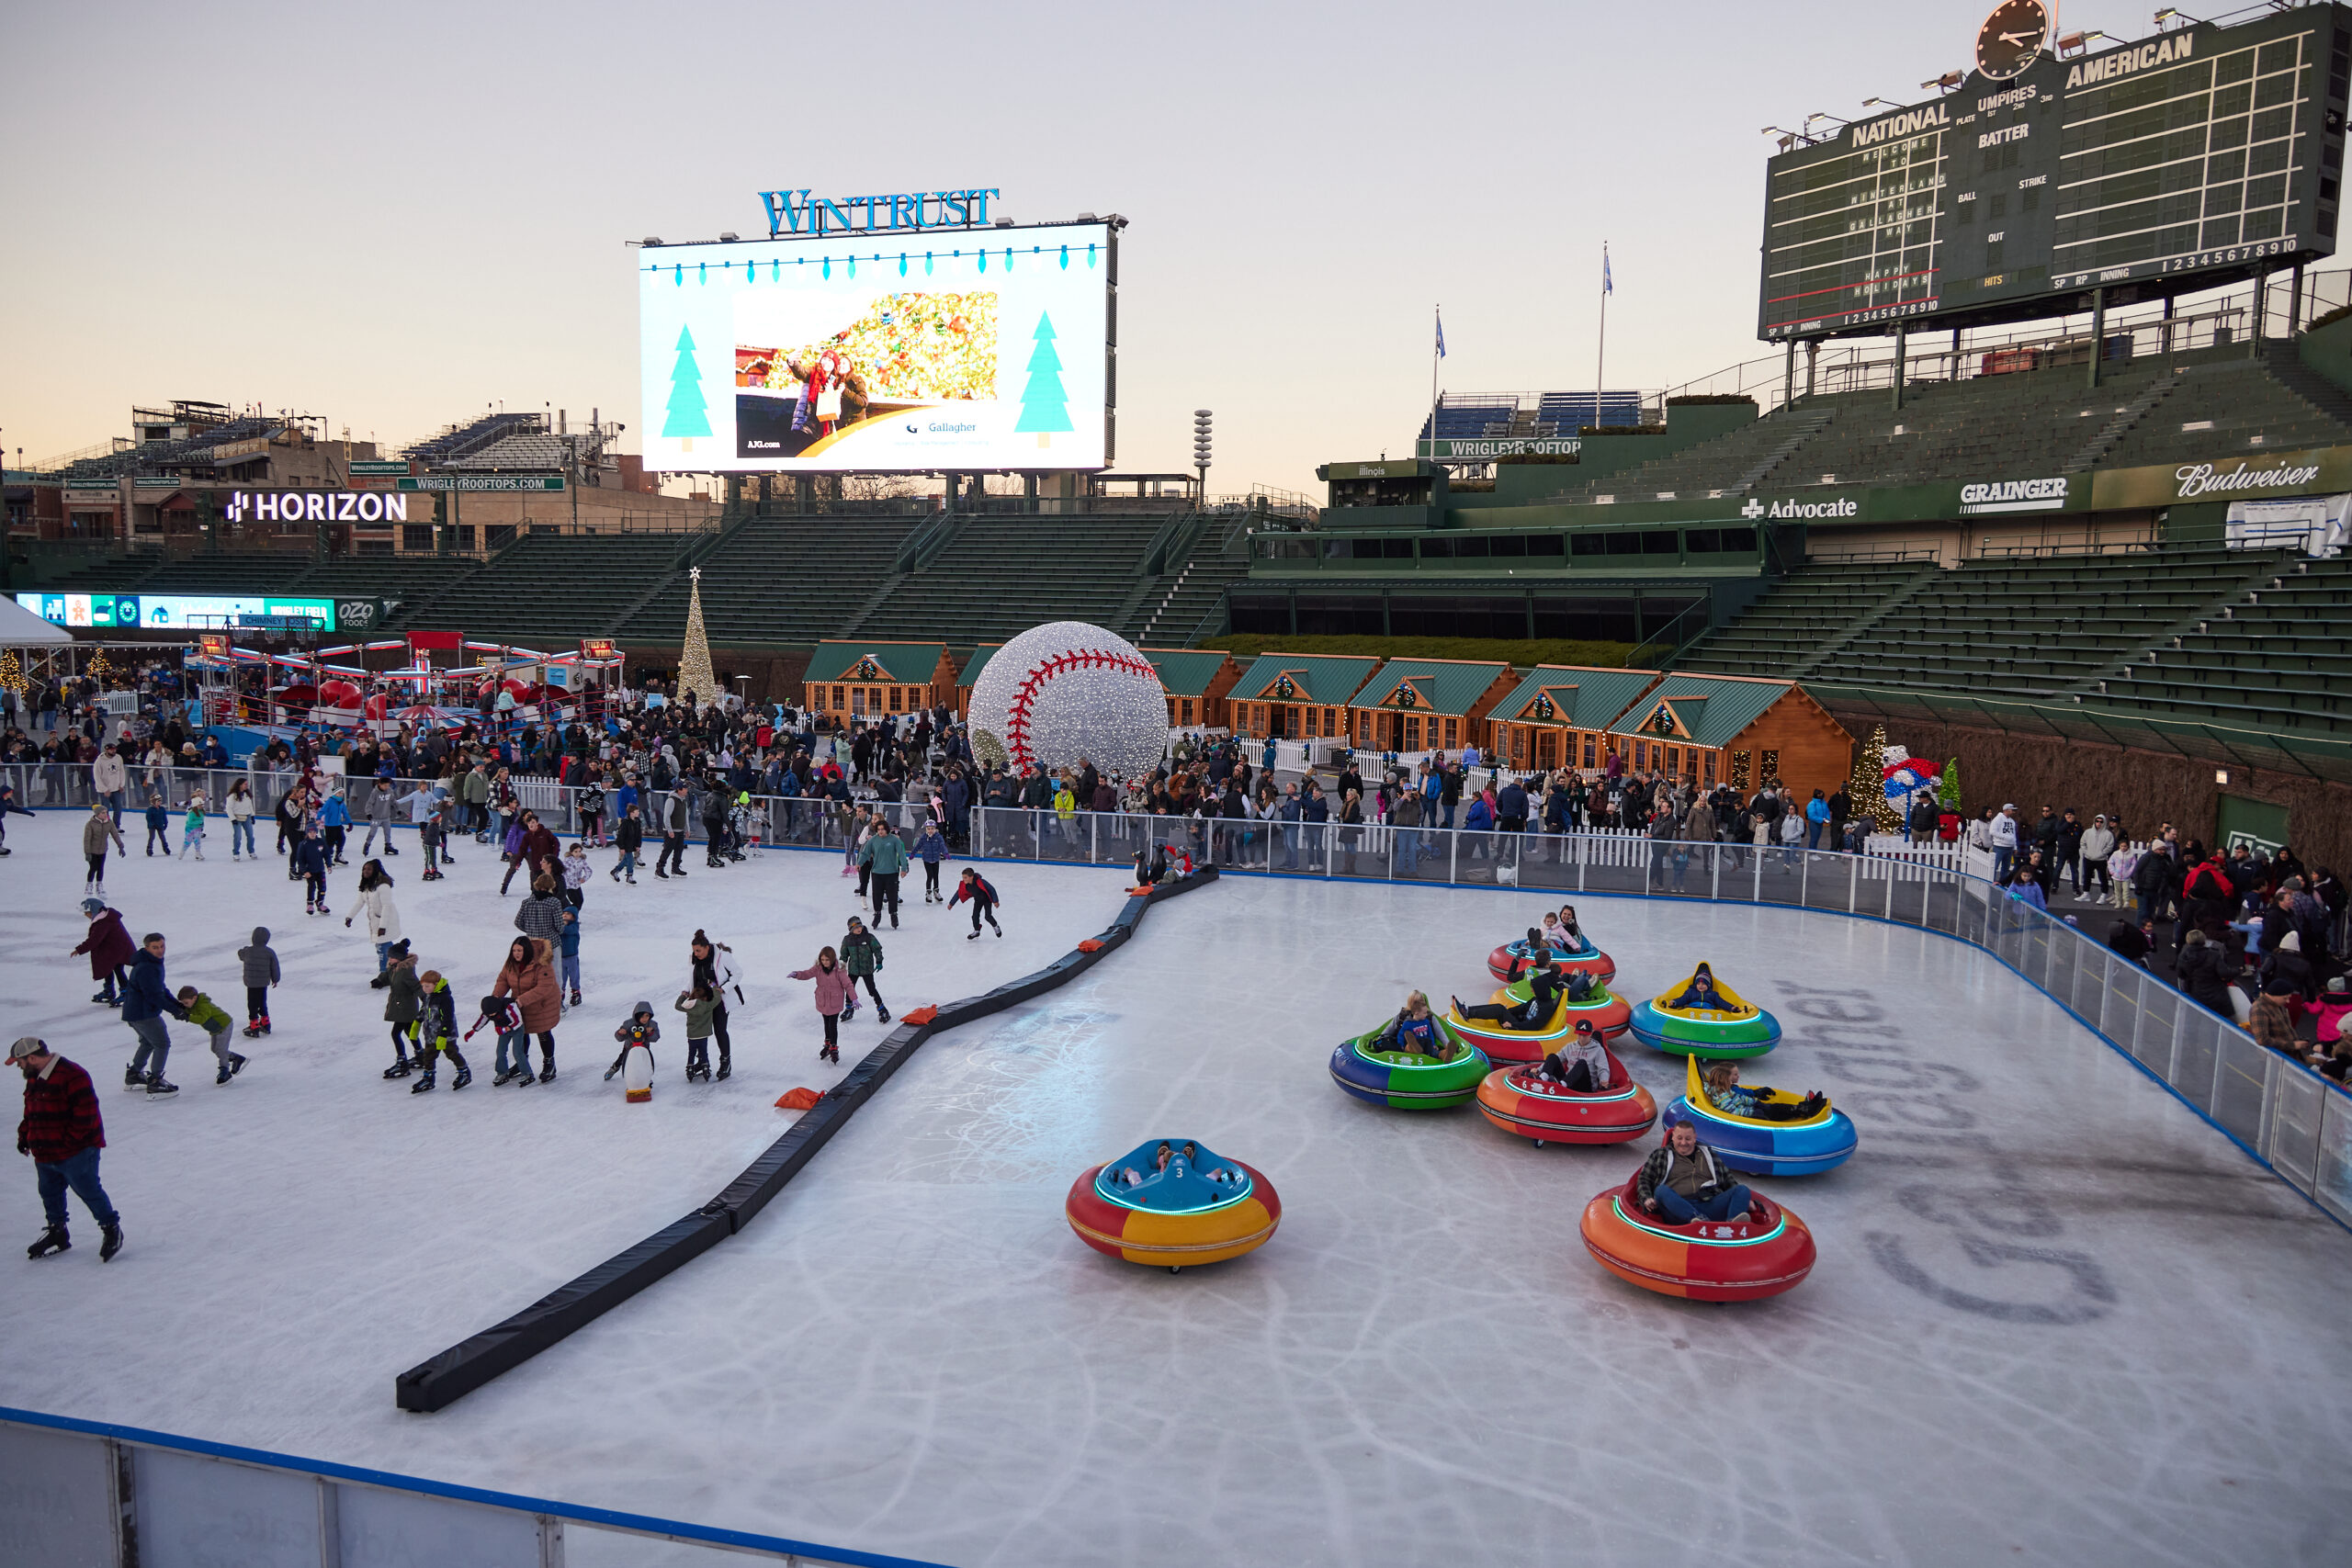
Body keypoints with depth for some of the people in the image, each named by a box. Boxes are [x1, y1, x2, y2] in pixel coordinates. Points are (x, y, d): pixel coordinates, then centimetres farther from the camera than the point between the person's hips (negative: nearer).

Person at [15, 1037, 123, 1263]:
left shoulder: (72, 1076, -21)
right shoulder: (34, 1079, 10)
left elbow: (86, 1111, -23)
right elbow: (31, 1113, 23)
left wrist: (69, 1141, -22)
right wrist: (24, 1136, 13)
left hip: (76, 1154, -9)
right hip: (44, 1155, 9)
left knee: (88, 1191, -2)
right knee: (49, 1194, 18)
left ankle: (111, 1229, 11)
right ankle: (58, 1235, 34)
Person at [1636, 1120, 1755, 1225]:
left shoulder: (1708, 1154, 29)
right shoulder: (1660, 1155, 22)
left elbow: (1727, 1179, 31)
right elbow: (1644, 1179, 19)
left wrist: (1745, 1199, 16)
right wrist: (1646, 1199, -2)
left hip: (1710, 1204, 3)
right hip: (1678, 1207, -2)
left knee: (1742, 1189, -19)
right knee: (1661, 1190, -35)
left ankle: (1733, 1222, -50)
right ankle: (1700, 1219, -55)